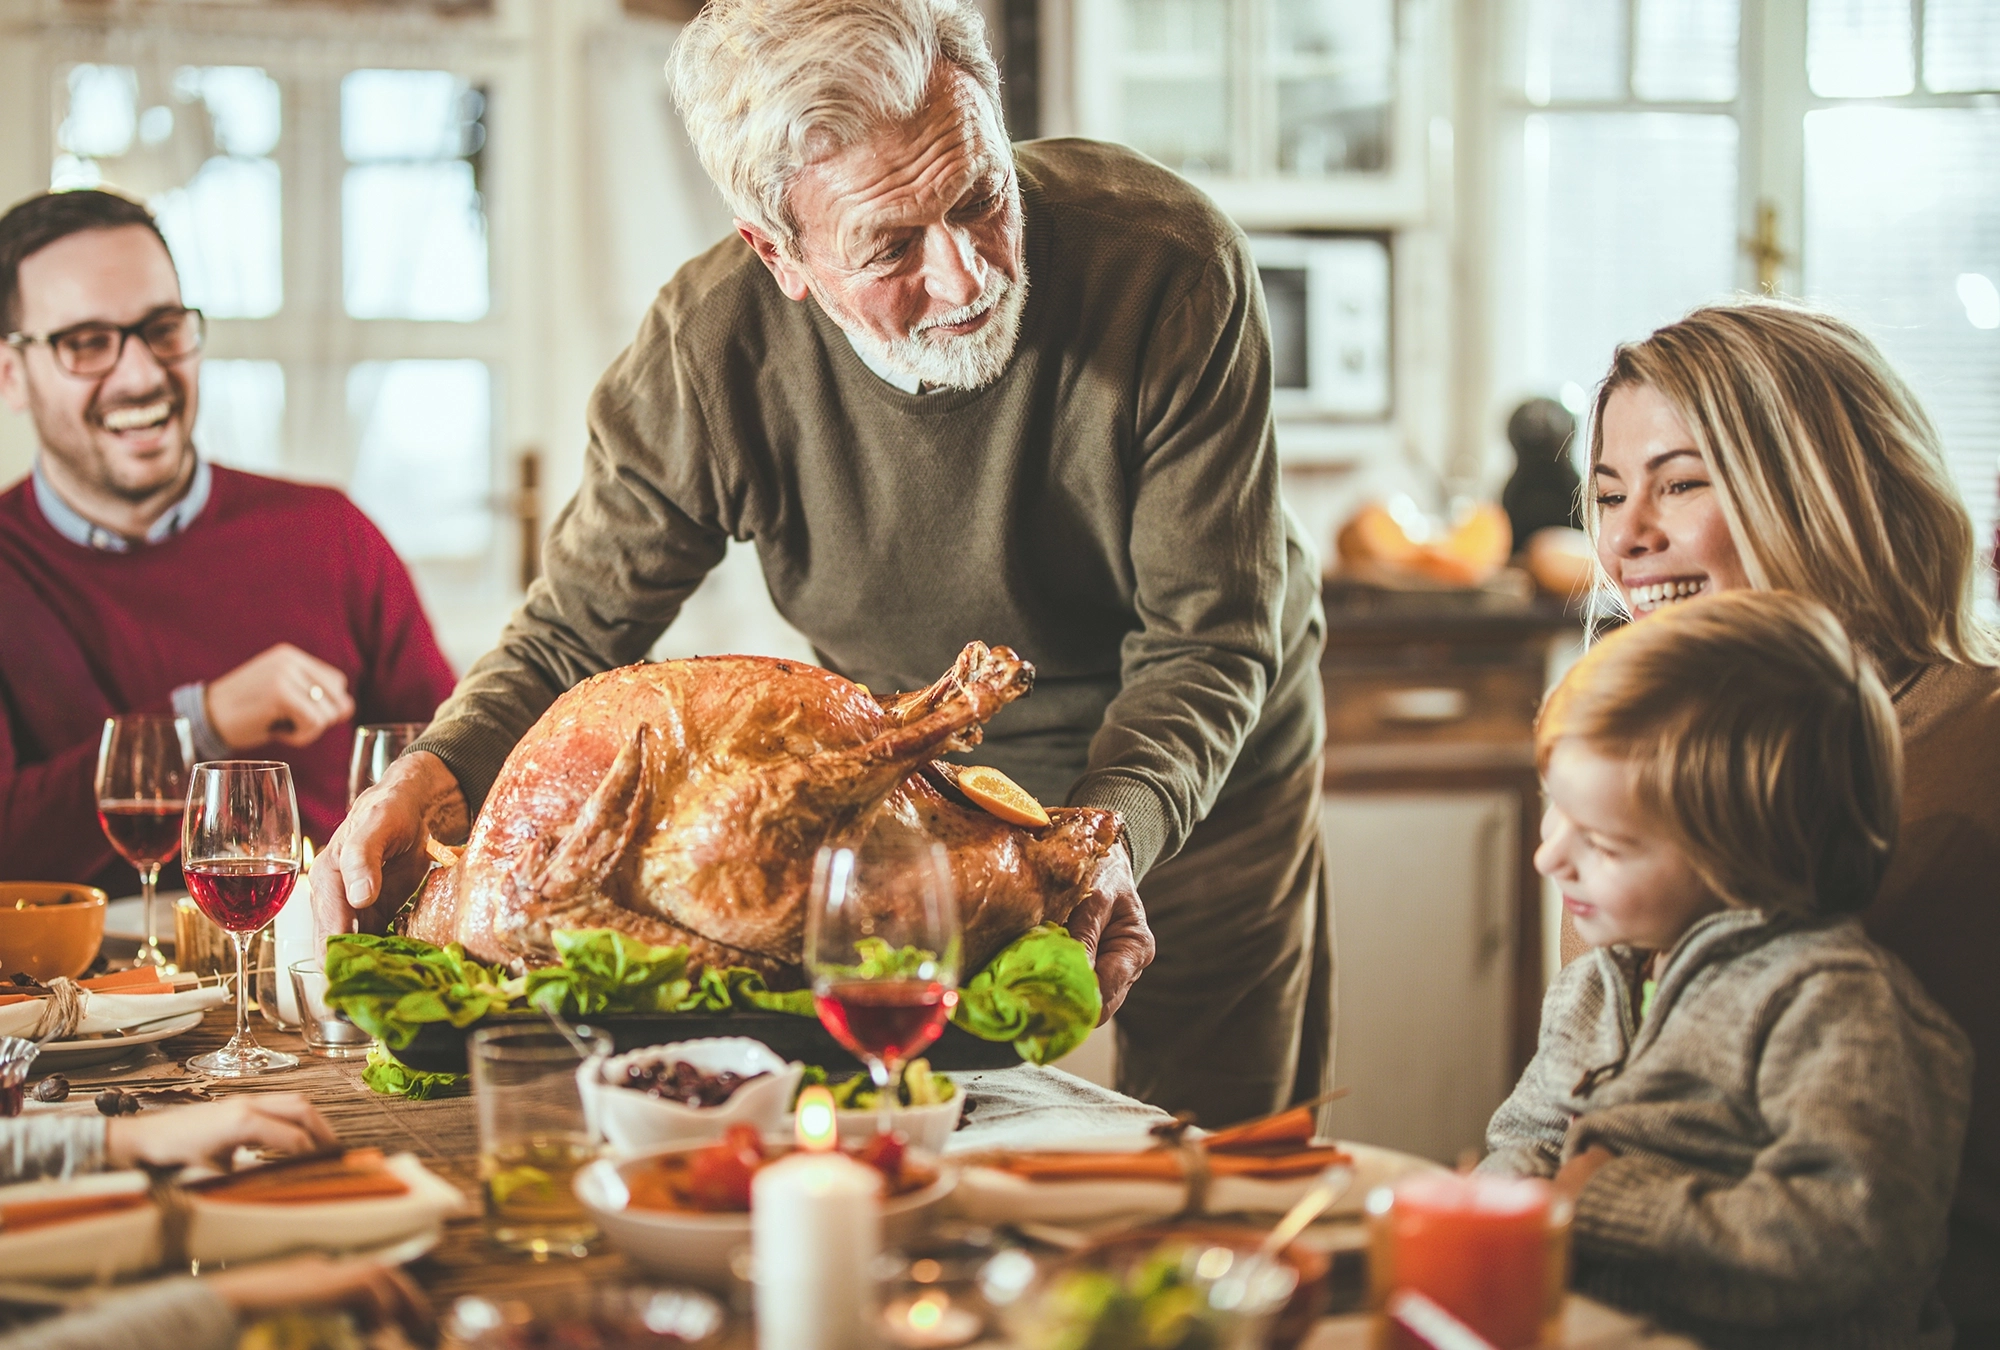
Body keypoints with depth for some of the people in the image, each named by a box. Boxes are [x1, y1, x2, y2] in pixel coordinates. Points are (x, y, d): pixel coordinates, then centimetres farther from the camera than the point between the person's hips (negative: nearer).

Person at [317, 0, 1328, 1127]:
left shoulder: (1173, 267, -31)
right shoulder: (709, 349, -26)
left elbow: (1209, 637, -26)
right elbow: (574, 635, -16)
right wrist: (439, 779, -36)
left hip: (1198, 777, -1)